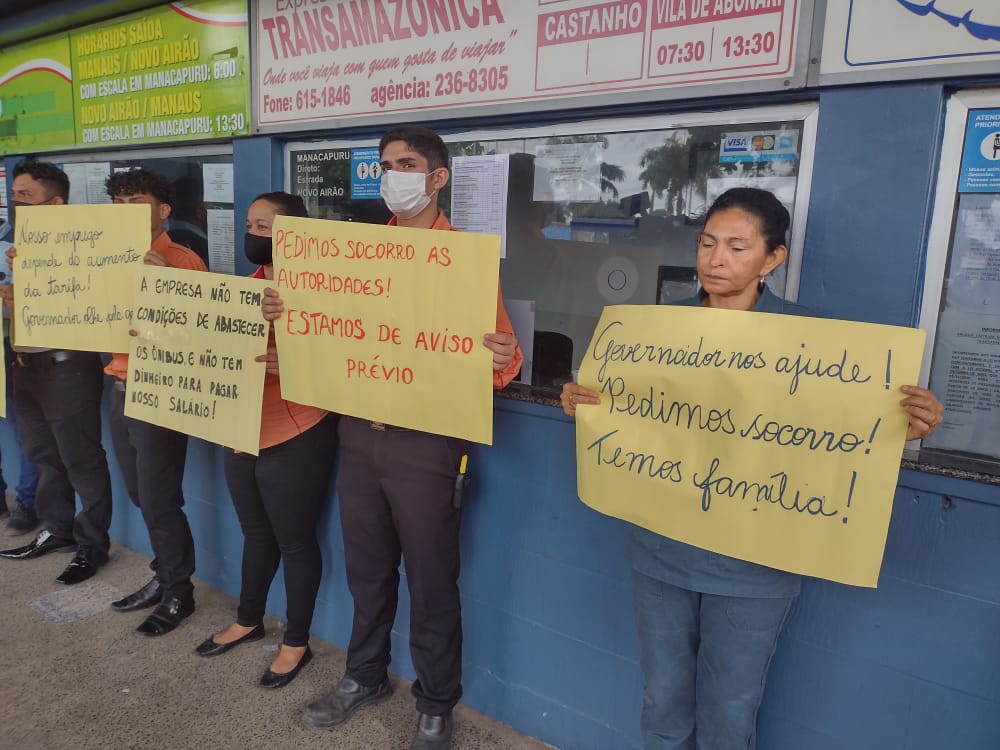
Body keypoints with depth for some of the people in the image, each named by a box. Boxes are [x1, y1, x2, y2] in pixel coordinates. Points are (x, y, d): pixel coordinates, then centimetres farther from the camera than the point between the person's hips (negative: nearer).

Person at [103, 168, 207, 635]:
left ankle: (179, 593, 20)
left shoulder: (182, 260, -12)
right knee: (141, 497, 17)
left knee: (160, 502, 2)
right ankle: (164, 578, 34)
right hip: (121, 390, 8)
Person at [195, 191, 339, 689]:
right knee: (256, 534, 23)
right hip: (242, 434, 8)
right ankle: (248, 620, 42)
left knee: (295, 542, 7)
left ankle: (297, 643, 25)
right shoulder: (248, 286, 11)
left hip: (294, 438, -8)